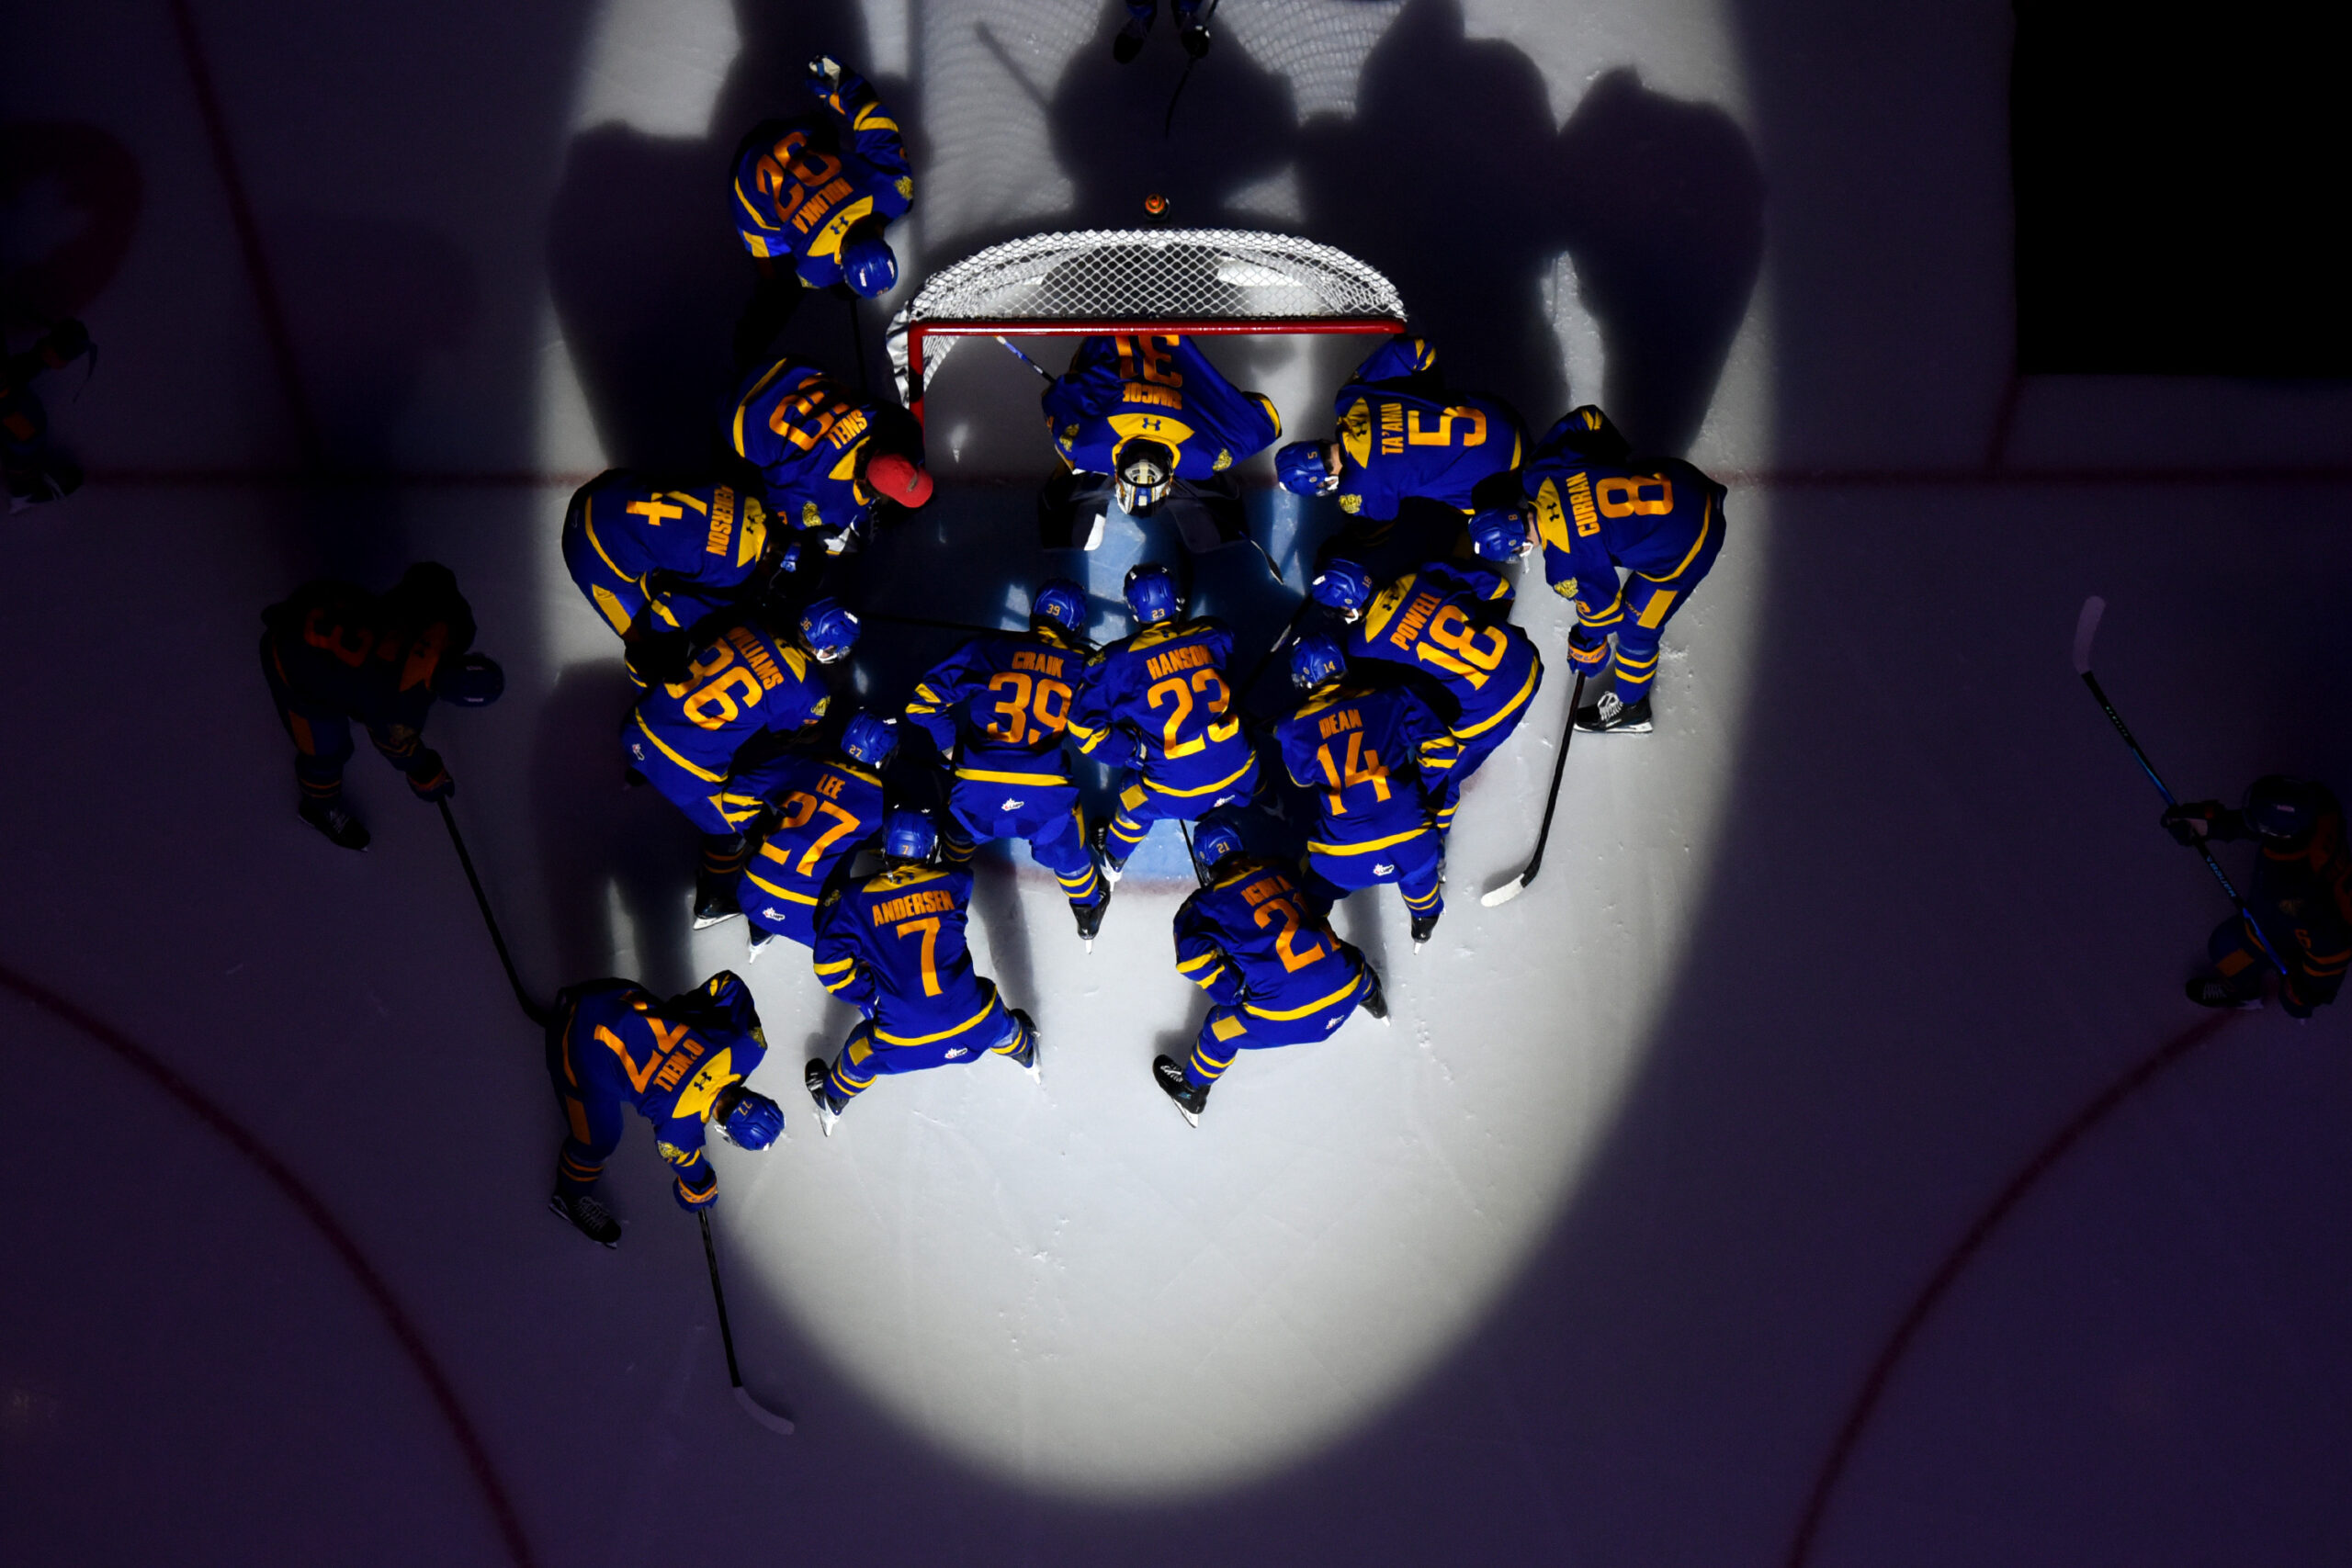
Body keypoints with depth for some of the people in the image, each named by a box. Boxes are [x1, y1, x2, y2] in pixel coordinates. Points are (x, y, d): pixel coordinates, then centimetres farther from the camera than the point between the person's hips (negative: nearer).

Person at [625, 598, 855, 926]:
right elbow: (787, 738, 4)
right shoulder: (809, 692, -14)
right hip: (683, 767, -6)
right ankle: (713, 904, 41)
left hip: (639, 725, 6)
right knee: (730, 826, 21)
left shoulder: (755, 624, 1)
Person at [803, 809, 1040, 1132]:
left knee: (863, 1054, 32)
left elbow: (831, 967, -6)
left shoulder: (857, 899, -4)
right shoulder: (956, 883, -1)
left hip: (902, 1044, -1)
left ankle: (832, 1101, 58)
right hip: (975, 1028, 1)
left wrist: (871, 997, 9)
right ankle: (1024, 1052, 65)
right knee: (996, 1016, 37)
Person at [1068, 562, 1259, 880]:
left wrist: (1135, 749, 2)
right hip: (1240, 774, 2)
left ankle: (1113, 860, 55)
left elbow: (1085, 727, -8)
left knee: (1136, 799, 31)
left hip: (1176, 792, -2)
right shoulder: (1214, 635, -5)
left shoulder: (1120, 662, -12)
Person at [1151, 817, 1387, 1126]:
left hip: (1287, 1016, -5)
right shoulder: (1279, 870, 14)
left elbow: (1193, 954, -15)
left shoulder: (1207, 903, 0)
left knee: (1221, 1030, 23)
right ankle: (1373, 1000, 72)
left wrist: (1232, 990, -1)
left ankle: (1191, 1094, 45)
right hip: (1347, 990, 5)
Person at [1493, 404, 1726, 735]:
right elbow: (1586, 418, 1)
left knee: (1636, 626, 10)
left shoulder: (1566, 566, -26)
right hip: (1679, 482, 7)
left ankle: (1630, 709, 34)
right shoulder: (1542, 470, -12)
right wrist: (1622, 456, 17)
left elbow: (1601, 608, -8)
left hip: (1688, 543, -7)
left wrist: (1586, 651, 12)